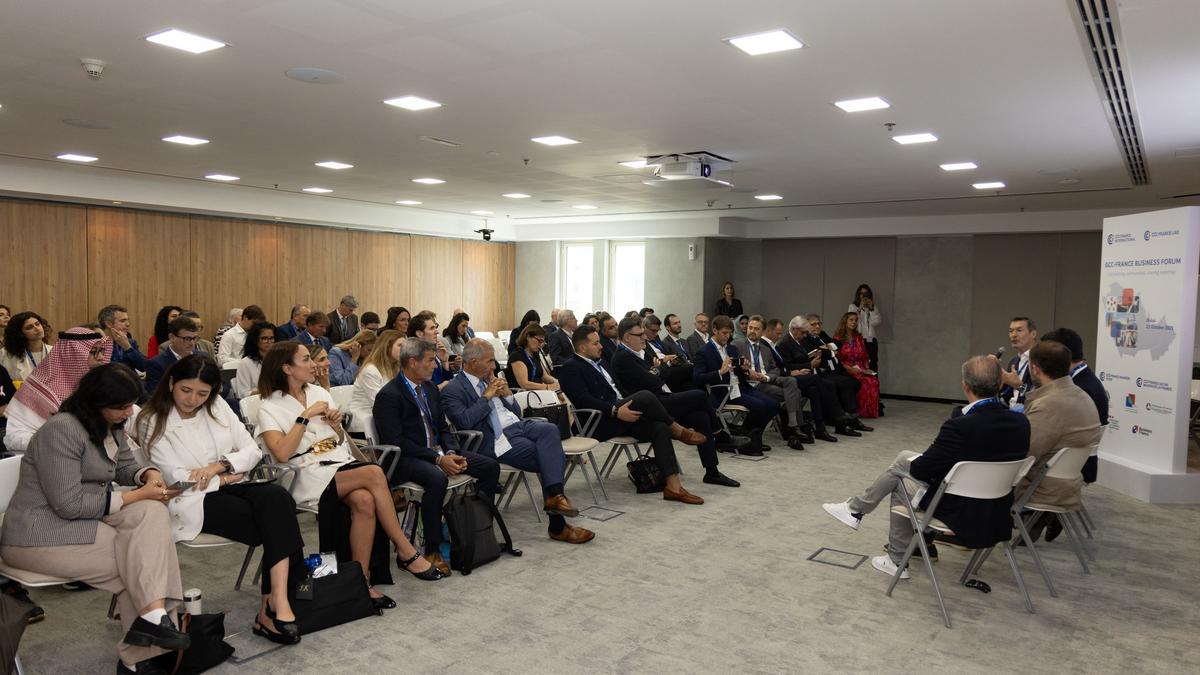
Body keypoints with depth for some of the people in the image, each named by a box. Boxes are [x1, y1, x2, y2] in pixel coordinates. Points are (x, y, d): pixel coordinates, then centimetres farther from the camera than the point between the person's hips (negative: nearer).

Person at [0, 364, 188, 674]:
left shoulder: (112, 426, 8)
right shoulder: (62, 430, -20)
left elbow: (125, 466, 20)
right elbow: (70, 505, -23)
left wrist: (149, 474, -5)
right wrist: (139, 495, -18)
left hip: (88, 519, 8)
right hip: (41, 535, -8)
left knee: (152, 513, -20)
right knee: (141, 559, -19)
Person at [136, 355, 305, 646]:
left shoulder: (217, 406, 12)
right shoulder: (152, 422, -1)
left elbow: (253, 450, 7)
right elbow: (176, 478, -9)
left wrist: (219, 465, -10)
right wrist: (224, 478, -5)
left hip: (230, 487, 5)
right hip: (191, 501, -5)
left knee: (277, 497, -31)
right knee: (279, 525, -28)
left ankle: (275, 604, -35)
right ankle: (275, 606, -20)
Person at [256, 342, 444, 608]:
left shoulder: (319, 392, 17)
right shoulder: (270, 408, 1)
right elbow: (282, 453, -16)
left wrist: (336, 425, 1)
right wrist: (306, 416, -13)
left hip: (341, 463, 5)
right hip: (310, 477, -5)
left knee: (364, 500, -31)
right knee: (374, 473, -30)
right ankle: (406, 553, -20)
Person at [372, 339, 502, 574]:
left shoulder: (430, 388, 12)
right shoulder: (388, 395, -12)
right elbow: (396, 442, -19)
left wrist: (451, 453, -7)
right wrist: (438, 459, -23)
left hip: (437, 452, 8)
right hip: (405, 459, -8)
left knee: (490, 466, -5)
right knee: (437, 479, -38)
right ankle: (432, 550, -24)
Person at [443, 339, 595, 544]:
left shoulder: (489, 379, 19)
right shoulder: (453, 390, -3)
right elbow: (464, 421, -20)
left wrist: (507, 394, 3)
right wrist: (486, 396, -12)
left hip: (519, 426, 7)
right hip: (497, 440, -7)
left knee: (549, 429, -27)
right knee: (552, 457, -22)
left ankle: (554, 495, -31)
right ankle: (557, 526, -12)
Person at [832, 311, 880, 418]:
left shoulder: (859, 337, 20)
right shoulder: (838, 338, 4)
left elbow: (865, 357, 22)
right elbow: (837, 358, -4)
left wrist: (867, 369, 5)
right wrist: (850, 369, -15)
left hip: (860, 369, 5)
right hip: (845, 369, -5)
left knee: (874, 380, -28)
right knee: (864, 382, -34)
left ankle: (869, 411, -19)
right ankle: (860, 411, -21)